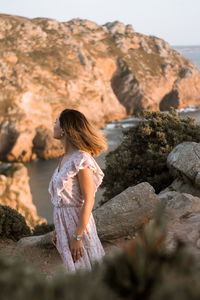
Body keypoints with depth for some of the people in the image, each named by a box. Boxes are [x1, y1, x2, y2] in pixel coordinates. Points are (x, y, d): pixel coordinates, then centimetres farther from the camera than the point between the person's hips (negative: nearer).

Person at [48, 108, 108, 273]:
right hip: (65, 222, 9)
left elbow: (89, 201, -20)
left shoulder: (81, 160, -17)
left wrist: (77, 236, -21)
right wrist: (58, 228, 17)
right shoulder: (66, 158, 10)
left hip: (78, 223, -9)